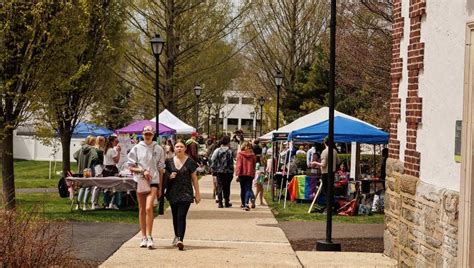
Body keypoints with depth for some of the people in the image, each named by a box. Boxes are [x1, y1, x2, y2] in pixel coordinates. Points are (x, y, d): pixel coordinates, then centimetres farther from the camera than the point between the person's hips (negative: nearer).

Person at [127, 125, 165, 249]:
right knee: (142, 210, 8)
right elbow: (131, 167, 4)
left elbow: (160, 169, 8)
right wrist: (143, 171, -12)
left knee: (149, 208, -17)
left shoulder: (158, 149, 5)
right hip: (140, 181, 2)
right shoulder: (136, 148, 5)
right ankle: (144, 237, 16)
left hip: (153, 181, -2)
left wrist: (160, 187, 6)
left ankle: (149, 236, -13)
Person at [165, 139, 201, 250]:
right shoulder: (169, 161, 6)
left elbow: (194, 178, 3)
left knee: (181, 216, -13)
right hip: (173, 193, 4)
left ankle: (180, 239, -20)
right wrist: (169, 176, -6)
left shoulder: (190, 162, -1)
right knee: (175, 216, 12)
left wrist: (197, 193, 1)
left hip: (186, 193, -3)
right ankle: (177, 236, 30)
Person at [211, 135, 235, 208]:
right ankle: (227, 202, 15)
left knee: (220, 186, 5)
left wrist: (214, 169, 8)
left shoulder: (218, 151, -4)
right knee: (226, 187, 10)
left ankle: (220, 203, 0)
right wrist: (232, 172, 1)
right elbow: (231, 163, -7)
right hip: (228, 172, -1)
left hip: (219, 171, 1)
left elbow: (213, 160, -2)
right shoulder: (230, 152, -9)